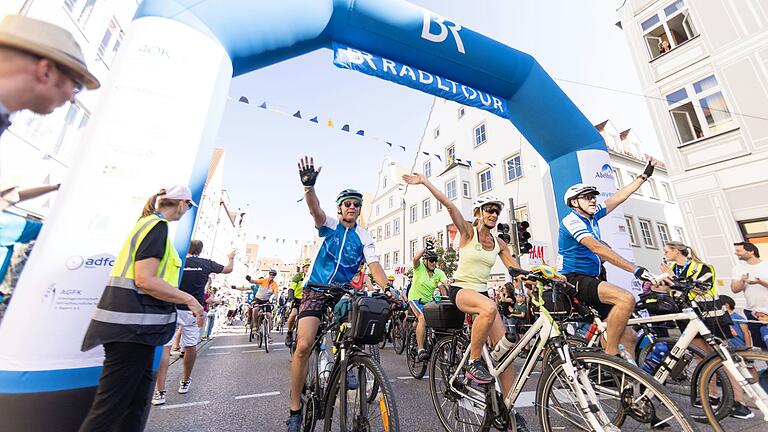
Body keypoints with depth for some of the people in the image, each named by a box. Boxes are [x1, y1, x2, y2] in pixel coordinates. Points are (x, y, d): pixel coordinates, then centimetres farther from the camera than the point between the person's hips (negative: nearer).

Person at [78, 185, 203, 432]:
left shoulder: (147, 224, 18)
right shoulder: (158, 225, -13)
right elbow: (145, 280, -21)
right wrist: (189, 299, -15)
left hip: (134, 325, 10)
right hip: (132, 325, -10)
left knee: (137, 401, 17)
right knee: (110, 407, -1)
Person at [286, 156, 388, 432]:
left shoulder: (364, 238, 1)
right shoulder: (329, 225, -2)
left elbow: (375, 265, -10)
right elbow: (315, 210, -23)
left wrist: (388, 290, -28)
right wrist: (308, 185, -43)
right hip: (316, 288, -2)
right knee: (304, 346, -13)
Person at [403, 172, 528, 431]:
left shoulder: (498, 243, 11)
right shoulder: (467, 231, -4)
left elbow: (515, 269, 12)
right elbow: (450, 206, -16)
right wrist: (424, 181, -22)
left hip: (482, 292, 6)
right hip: (460, 289, -5)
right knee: (489, 307, -39)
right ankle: (473, 363, -18)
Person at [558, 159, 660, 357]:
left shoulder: (592, 215, 12)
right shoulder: (571, 220, -14)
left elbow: (619, 197, 20)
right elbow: (597, 248, -25)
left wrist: (645, 175, 19)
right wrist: (637, 270, -28)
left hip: (593, 280, 9)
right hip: (576, 281, -9)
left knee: (628, 335, 4)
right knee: (626, 298, -30)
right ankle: (611, 353, -16)